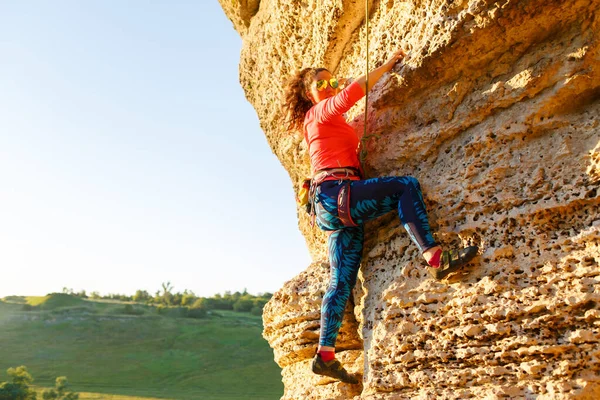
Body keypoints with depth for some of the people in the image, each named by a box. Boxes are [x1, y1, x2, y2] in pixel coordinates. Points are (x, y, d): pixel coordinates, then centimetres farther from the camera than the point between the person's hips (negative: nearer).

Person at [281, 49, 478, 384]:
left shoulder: (327, 122, 30)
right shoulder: (320, 112, 6)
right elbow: (352, 92, -8)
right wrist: (387, 65, 0)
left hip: (337, 211, 9)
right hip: (335, 192, -9)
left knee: (343, 282, 5)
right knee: (406, 185, -21)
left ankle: (326, 354, 6)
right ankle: (435, 258, -36)